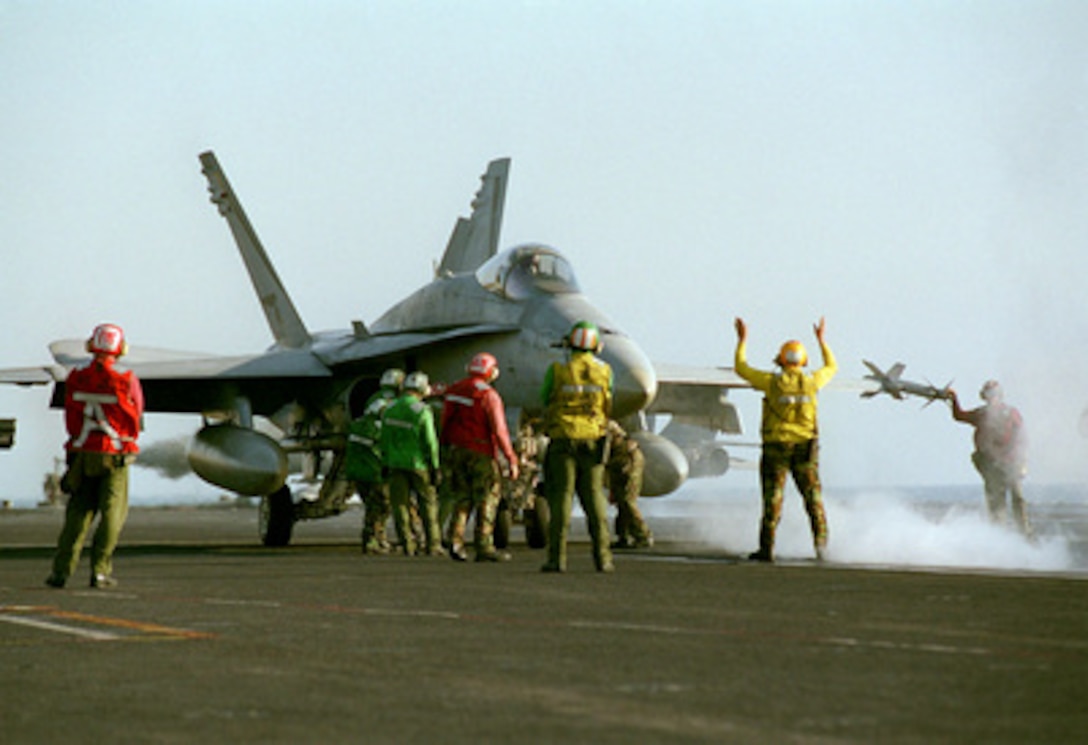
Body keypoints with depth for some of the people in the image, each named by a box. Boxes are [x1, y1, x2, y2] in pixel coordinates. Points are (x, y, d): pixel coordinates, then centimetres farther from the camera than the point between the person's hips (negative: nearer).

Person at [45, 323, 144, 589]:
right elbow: (136, 414, 4)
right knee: (112, 513, 4)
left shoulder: (76, 379, -1)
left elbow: (71, 419, 7)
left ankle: (61, 569, 1)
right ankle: (100, 569, -1)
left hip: (82, 454, 3)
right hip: (115, 454, -3)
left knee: (78, 512, 8)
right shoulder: (127, 381, -9)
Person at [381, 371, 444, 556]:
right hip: (418, 463, -4)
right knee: (428, 503, 6)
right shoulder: (422, 411, -14)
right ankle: (432, 544, 7)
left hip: (396, 463, 4)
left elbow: (385, 440, 9)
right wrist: (435, 466, -5)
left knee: (401, 504, 7)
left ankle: (407, 543, 5)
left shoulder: (390, 410, 3)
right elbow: (430, 442, -13)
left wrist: (386, 462, 17)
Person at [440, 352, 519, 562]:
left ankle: (455, 539, 0)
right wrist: (511, 460, -13)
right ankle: (484, 546, 3)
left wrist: (446, 451, 20)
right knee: (487, 500, 3)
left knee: (462, 498, 14)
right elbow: (499, 431, -16)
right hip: (480, 454, -6)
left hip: (455, 450, 6)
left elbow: (445, 424, 12)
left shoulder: (453, 391, 8)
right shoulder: (489, 396, -13)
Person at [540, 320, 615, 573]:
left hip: (563, 439, -2)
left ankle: (557, 557, -5)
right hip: (593, 440, 2)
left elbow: (545, 401, 9)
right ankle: (602, 557, 2)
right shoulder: (604, 371, 0)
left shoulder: (557, 371, -5)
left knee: (561, 497, -1)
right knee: (594, 498, 6)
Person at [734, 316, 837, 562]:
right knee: (813, 497, 8)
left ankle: (767, 548, 2)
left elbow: (741, 368, 7)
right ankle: (821, 541, -3)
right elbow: (831, 367, 22)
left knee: (772, 499, 2)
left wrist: (742, 339, 18)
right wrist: (821, 339, 31)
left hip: (776, 448, -2)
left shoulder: (773, 382, -6)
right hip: (805, 447, 2)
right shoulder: (810, 382, 0)